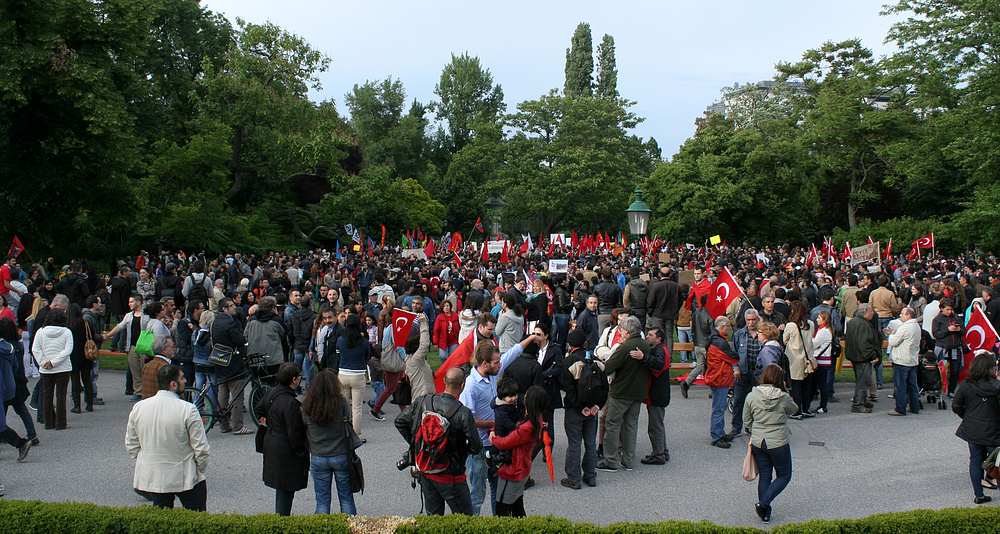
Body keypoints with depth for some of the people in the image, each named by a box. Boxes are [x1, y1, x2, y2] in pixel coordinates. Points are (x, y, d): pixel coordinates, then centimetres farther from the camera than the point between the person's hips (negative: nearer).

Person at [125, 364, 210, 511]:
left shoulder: (138, 407, -2)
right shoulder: (188, 409, -16)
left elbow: (131, 444, 8)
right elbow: (201, 448, -11)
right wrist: (200, 469, 6)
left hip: (151, 476, 4)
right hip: (185, 477, -4)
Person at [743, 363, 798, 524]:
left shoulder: (752, 396, -9)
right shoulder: (784, 398, -15)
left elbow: (746, 422, 1)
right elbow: (794, 410, 8)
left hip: (757, 443, 3)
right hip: (779, 444, -3)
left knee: (764, 476, 17)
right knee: (784, 476, 16)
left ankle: (764, 513, 23)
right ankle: (763, 503, 1)